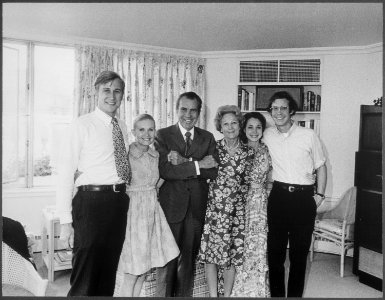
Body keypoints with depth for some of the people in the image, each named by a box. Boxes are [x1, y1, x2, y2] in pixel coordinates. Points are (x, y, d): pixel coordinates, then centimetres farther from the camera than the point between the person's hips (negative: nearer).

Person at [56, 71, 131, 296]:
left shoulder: (122, 127, 12)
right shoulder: (83, 125, -7)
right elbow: (65, 172, -11)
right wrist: (66, 221, -15)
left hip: (120, 200, 6)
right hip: (92, 200, -6)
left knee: (109, 271, 18)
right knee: (85, 273, 3)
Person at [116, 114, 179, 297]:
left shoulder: (155, 155, 6)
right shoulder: (126, 154, -12)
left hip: (153, 209, 6)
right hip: (133, 208, -6)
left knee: (144, 269, 13)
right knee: (132, 273, 2)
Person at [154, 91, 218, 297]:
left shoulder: (208, 138, 8)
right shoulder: (162, 135, -1)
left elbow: (212, 172, -4)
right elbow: (164, 170, -14)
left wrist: (184, 162, -15)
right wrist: (197, 164, -16)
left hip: (196, 208, 3)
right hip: (171, 206, -2)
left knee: (189, 259, 13)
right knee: (167, 260, 6)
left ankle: (185, 295, 29)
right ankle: (164, 295, 23)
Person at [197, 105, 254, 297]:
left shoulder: (248, 152, 4)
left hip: (237, 209, 1)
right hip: (213, 208, -1)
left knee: (233, 252, 7)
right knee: (210, 251, 1)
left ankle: (227, 294, 26)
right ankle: (213, 295, 19)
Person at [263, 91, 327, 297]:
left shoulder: (309, 135, -3)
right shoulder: (267, 136, 3)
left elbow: (321, 166, 5)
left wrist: (319, 195, -1)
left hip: (304, 197, -1)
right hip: (278, 195, 2)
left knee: (299, 251, 8)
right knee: (275, 249, 7)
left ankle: (295, 294, 25)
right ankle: (276, 293, 23)